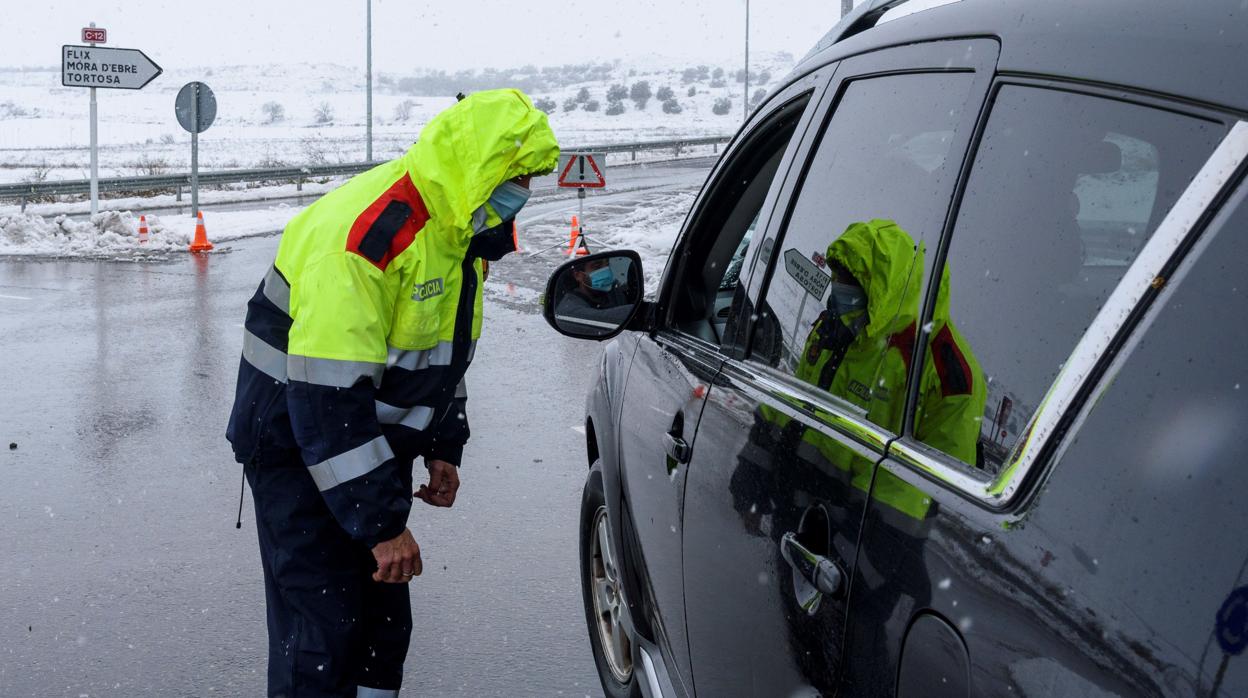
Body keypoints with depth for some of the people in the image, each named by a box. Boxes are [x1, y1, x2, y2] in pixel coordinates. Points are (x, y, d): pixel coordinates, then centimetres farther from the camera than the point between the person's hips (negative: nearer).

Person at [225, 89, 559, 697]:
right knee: (322, 632, -8)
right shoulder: (365, 235, -28)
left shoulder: (456, 226, 3)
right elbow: (327, 396, -31)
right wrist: (383, 524, -29)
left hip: (373, 445, 9)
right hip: (299, 447, -9)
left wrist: (443, 448, 13)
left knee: (384, 619, 14)